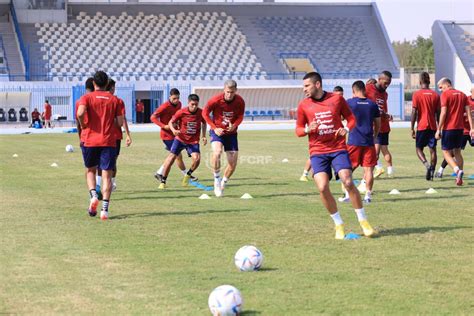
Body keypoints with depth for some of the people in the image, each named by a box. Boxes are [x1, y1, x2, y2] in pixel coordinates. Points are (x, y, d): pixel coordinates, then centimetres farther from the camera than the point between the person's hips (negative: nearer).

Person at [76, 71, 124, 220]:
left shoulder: (87, 97, 0)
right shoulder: (114, 100, 5)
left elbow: (80, 113, -20)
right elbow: (120, 122, 0)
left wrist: (83, 125, -2)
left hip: (90, 140, 0)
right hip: (109, 141, 0)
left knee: (90, 170, 20)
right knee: (107, 174, 0)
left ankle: (93, 196, -4)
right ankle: (105, 209, -11)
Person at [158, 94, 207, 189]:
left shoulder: (201, 113, -8)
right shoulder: (181, 112, -15)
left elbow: (204, 123, 13)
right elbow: (171, 122, -4)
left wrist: (204, 136, 4)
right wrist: (173, 130, -25)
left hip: (193, 141, 1)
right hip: (180, 139, -1)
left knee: (197, 158, -21)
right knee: (171, 157, -10)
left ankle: (188, 175, 9)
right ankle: (163, 181, 3)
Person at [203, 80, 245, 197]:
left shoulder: (240, 102, -11)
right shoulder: (215, 100, -18)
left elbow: (240, 116, 3)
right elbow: (205, 113, -6)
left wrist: (234, 125, -19)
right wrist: (214, 128, -15)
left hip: (231, 133, 3)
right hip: (217, 131, -3)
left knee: (233, 162, -3)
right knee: (217, 152, -30)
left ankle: (223, 183, 22)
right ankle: (217, 180, -12)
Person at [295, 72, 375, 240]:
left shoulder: (336, 99, 2)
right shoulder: (303, 105, 5)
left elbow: (351, 118, 10)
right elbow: (298, 130, 10)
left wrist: (346, 129, -11)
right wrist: (307, 129, -12)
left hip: (338, 148, -1)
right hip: (317, 151, 1)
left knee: (348, 182, -15)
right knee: (322, 188, -14)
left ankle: (363, 221, 0)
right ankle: (339, 224, 3)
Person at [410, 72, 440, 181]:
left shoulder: (417, 94, -6)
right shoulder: (435, 95, 5)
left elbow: (414, 112, -8)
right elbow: (438, 113, 6)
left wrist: (412, 128, -4)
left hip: (421, 127, -3)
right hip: (433, 127, 3)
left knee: (419, 149, 6)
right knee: (432, 149, 8)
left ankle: (427, 164, -19)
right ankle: (432, 170, 2)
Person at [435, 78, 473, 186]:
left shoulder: (445, 94, -6)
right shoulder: (462, 95, 12)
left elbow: (443, 113, -14)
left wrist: (438, 130, -12)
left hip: (448, 128, -6)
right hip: (460, 128, 6)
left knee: (446, 152, 2)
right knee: (457, 152, 16)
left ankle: (457, 170, -22)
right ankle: (459, 178, 10)